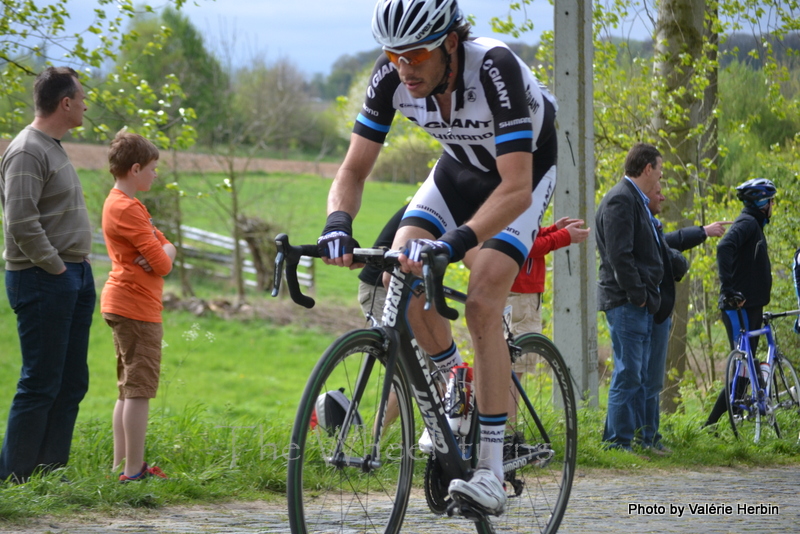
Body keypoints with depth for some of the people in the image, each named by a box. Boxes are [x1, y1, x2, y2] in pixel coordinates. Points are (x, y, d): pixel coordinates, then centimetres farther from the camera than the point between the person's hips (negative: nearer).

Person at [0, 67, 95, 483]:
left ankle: (50, 472, 15)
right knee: (41, 382, -8)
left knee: (71, 383, 10)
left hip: (74, 277, 10)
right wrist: (55, 266, -16)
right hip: (43, 279, -10)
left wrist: (78, 270, 12)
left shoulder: (53, 149, 17)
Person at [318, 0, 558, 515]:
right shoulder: (392, 76, -24)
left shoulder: (494, 68, -39)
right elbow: (354, 169, -18)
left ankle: (492, 473, -19)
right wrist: (338, 223, -39)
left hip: (527, 169, -5)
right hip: (461, 165, 5)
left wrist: (453, 243, -56)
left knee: (482, 304, -21)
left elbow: (516, 189, -43)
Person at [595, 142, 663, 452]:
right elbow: (619, 255, -20)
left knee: (637, 375, 12)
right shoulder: (620, 200, -13)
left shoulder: (636, 200, 19)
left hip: (639, 303, 11)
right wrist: (638, 295, -18)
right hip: (625, 302, -11)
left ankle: (627, 437, 16)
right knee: (628, 373, -9)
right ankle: (618, 441, -6)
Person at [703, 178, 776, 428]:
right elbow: (725, 247, -29)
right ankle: (710, 425, -12)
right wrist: (728, 288, -32)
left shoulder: (753, 224, 20)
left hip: (750, 307, 10)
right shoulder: (748, 222, -11)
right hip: (740, 307, -10)